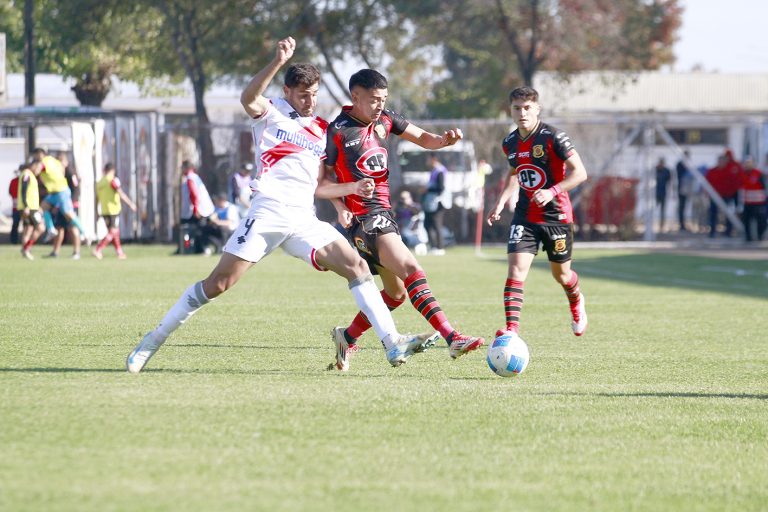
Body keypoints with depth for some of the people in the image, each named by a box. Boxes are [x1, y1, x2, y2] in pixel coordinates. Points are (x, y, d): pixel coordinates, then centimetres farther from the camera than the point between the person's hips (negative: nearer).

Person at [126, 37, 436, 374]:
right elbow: (248, 99, -23)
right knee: (218, 284, -10)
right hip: (267, 213, -5)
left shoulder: (321, 131, 20)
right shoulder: (271, 113, 3)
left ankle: (393, 344, -12)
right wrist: (279, 62, -34)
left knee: (356, 266, -9)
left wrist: (353, 188, 12)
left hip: (304, 220, 5)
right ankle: (153, 340, 0)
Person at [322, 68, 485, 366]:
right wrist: (340, 207, -18)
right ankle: (452, 339, -30)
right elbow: (324, 176, -3)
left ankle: (348, 336, 30)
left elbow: (422, 139, 14)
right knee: (412, 271, -22)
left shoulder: (385, 120, 9)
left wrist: (444, 140, -8)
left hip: (384, 213, 9)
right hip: (363, 217, -9)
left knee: (396, 292, 14)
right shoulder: (338, 132, -10)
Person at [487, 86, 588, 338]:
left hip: (556, 215, -4)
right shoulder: (510, 143, 4)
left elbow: (579, 172, -18)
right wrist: (501, 201, 9)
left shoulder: (553, 137, -15)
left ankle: (577, 302, 47)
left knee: (561, 274, 12)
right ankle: (511, 329, -22)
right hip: (525, 216, 4)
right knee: (516, 268, -15)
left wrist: (552, 191, -30)